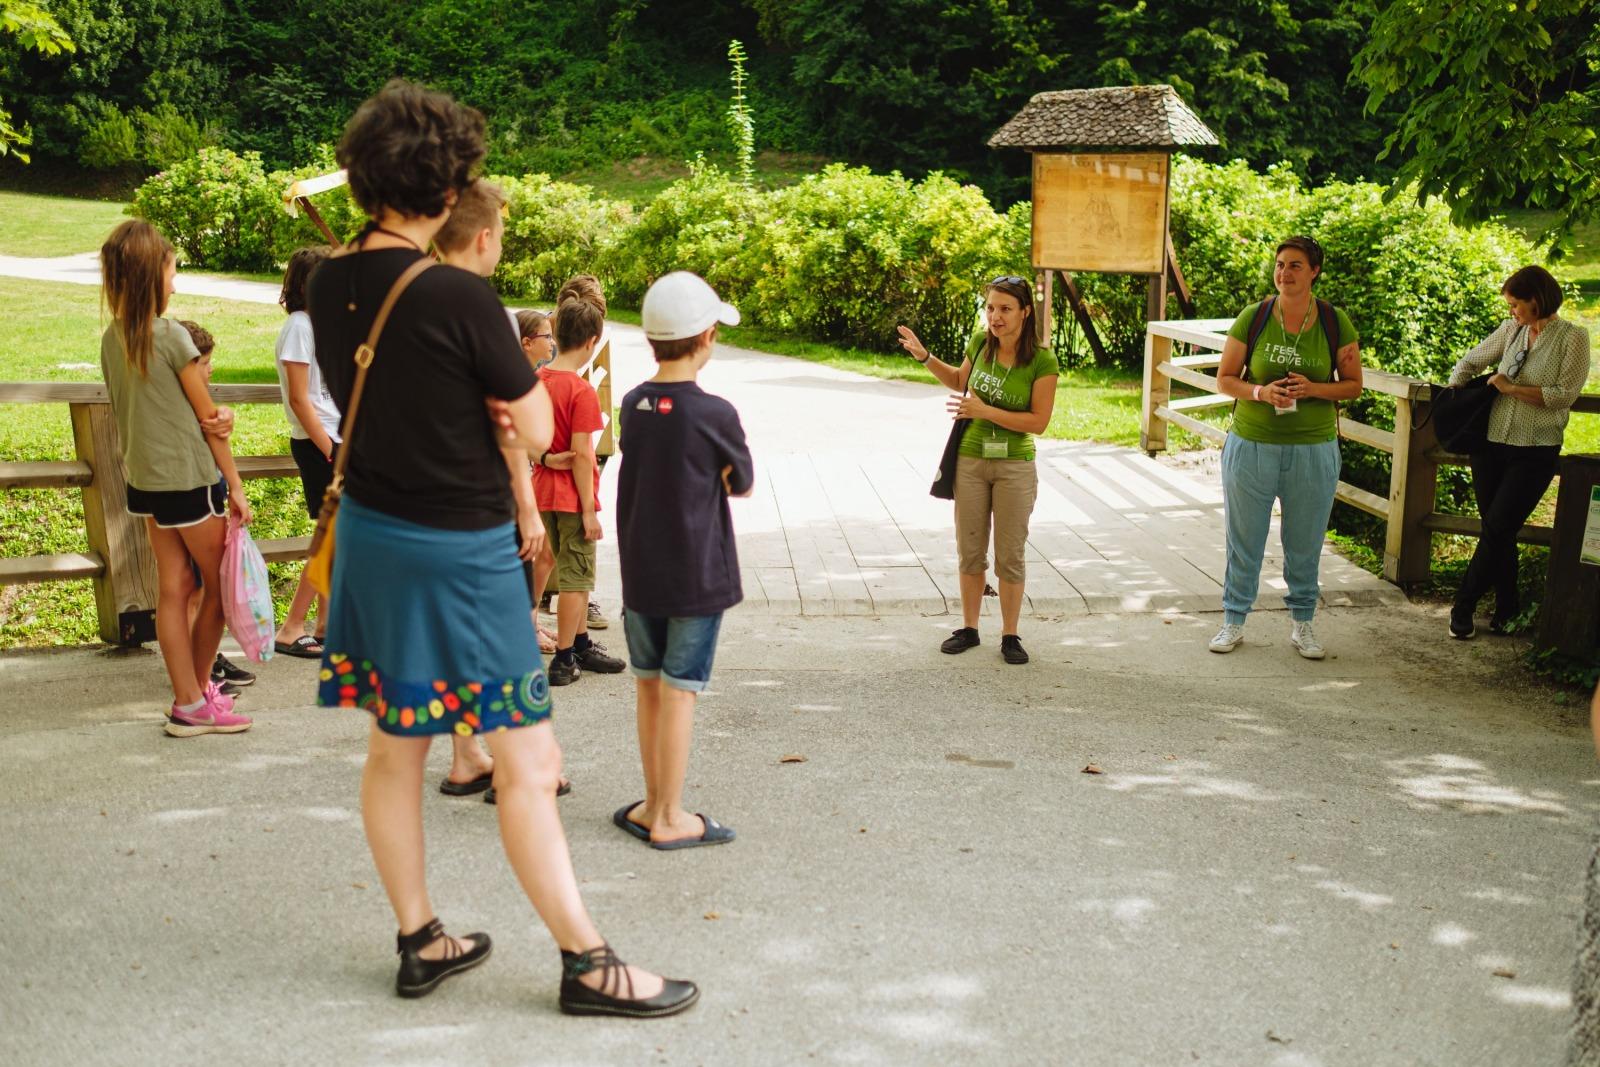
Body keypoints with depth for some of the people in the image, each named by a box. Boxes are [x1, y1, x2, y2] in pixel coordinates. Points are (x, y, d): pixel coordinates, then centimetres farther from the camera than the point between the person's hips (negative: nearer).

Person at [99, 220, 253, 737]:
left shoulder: (112, 339, 5)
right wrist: (235, 486, -6)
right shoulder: (172, 336, -16)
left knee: (173, 588, 9)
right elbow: (209, 417, -11)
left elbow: (127, 411, 9)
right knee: (219, 585, 7)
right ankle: (196, 697, 16)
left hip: (144, 480, 7)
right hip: (188, 480, -7)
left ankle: (188, 701, 13)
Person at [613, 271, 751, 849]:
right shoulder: (714, 414, -14)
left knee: (649, 685, 14)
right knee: (678, 691, 1)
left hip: (640, 573, 5)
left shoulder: (632, 405, 2)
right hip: (697, 575, -5)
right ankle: (669, 818, 8)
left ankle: (654, 803, 26)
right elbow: (743, 485, -1)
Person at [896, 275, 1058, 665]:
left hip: (1015, 466, -4)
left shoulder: (1042, 362, -15)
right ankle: (969, 628, 25)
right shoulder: (980, 343, -3)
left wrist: (985, 411, -24)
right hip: (970, 461, 4)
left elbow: (1039, 422, -16)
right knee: (970, 551, 12)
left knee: (1010, 555, 6)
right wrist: (925, 358, 4)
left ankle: (1010, 635, 19)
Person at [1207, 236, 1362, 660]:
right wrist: (1260, 392, -19)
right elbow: (1225, 379, 0)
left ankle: (1303, 624, 27)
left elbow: (1353, 385, 3)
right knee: (1244, 541, 9)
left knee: (1305, 544, 11)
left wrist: (1313, 389, -16)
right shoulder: (1252, 317, -4)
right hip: (1251, 445, 0)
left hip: (1313, 449, 0)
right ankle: (1234, 620, 23)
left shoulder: (1335, 322, -2)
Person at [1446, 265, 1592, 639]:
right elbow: (1469, 363, 20)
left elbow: (1565, 395, -13)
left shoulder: (1573, 338, -5)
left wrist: (1511, 388, -13)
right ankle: (1507, 607, 21)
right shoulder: (1511, 330, 8)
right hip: (1491, 444, 5)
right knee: (1498, 531, 8)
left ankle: (1464, 605, 6)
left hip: (1535, 454, -5)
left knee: (1497, 530, -5)